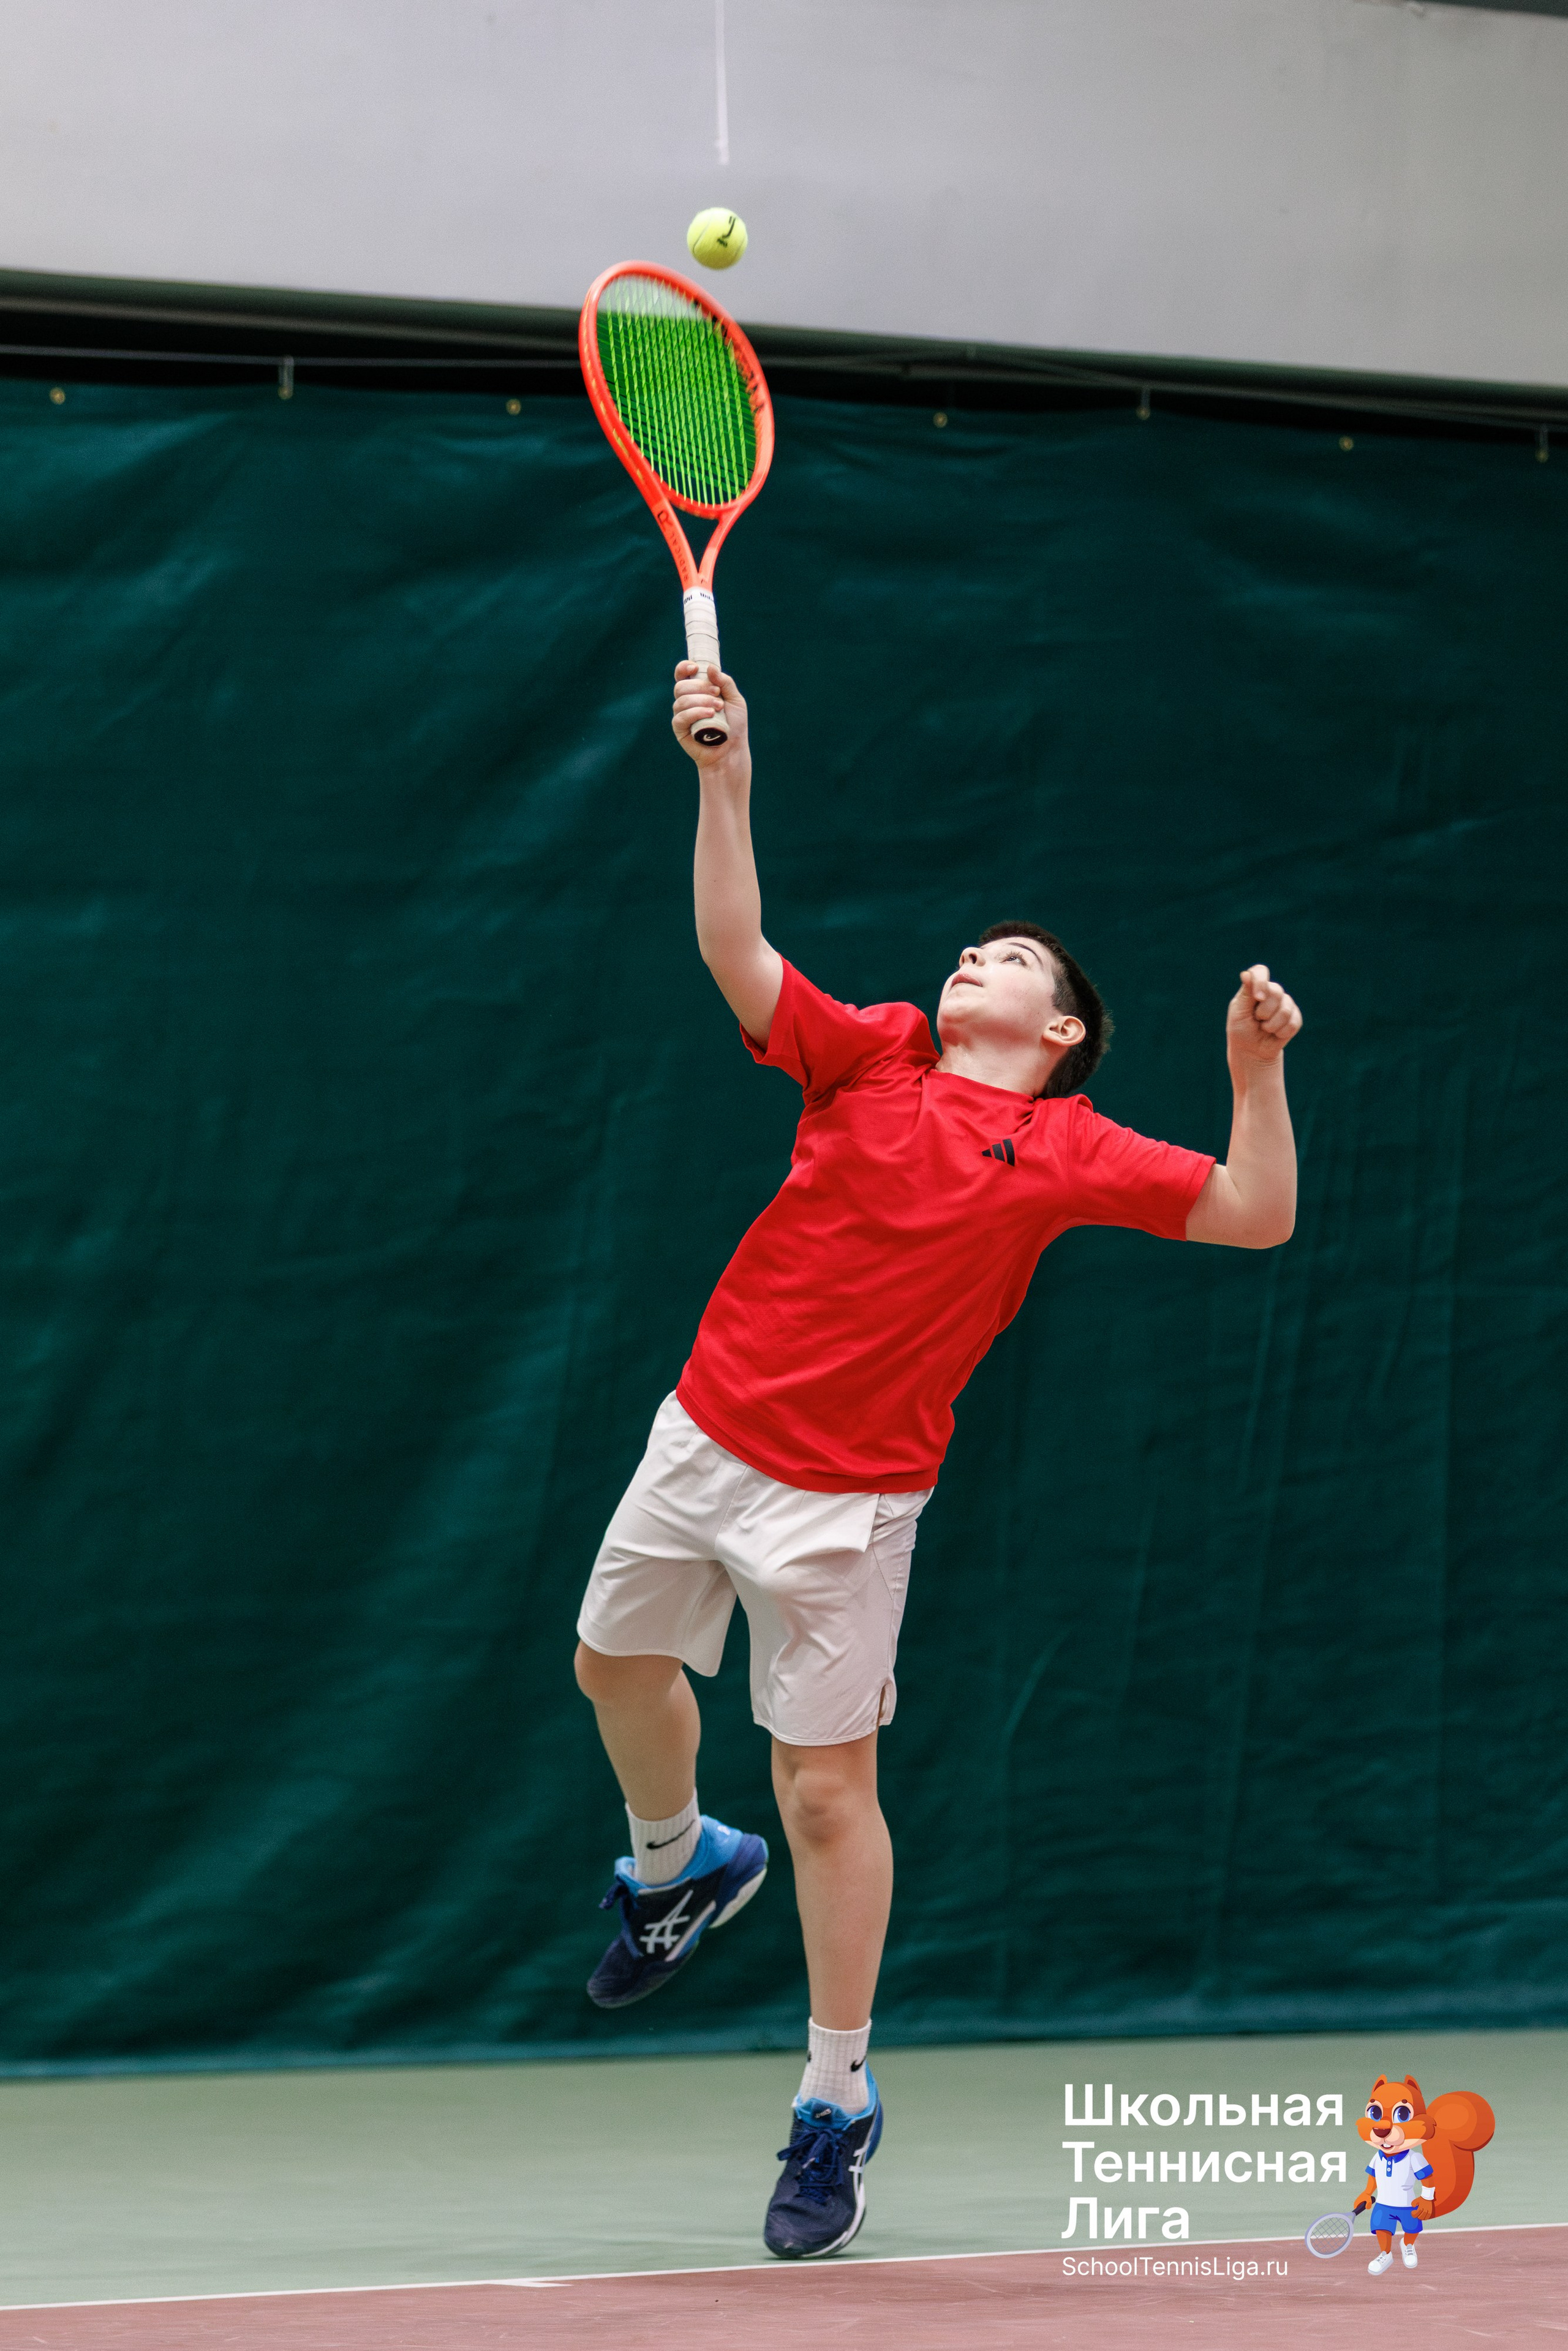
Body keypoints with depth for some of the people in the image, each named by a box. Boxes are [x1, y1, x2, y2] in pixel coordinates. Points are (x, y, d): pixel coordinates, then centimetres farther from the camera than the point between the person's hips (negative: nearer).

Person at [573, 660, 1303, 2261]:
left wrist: (1258, 1073, -14)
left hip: (848, 1498, -4)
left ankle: (837, 2103, 9)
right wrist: (725, 778, -18)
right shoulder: (868, 1058, 4)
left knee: (825, 1785, -3)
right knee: (617, 1661, 19)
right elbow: (735, 952, -8)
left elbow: (1257, 1217, -2)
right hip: (707, 1429, 4)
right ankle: (676, 1862, 51)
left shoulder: (1068, 1151, -1)